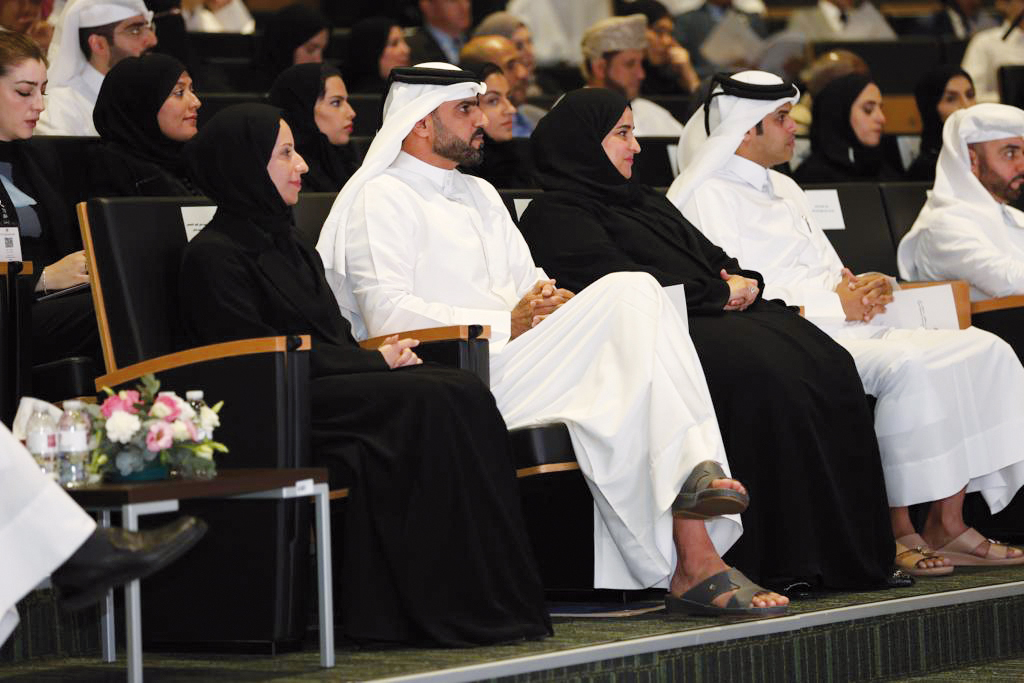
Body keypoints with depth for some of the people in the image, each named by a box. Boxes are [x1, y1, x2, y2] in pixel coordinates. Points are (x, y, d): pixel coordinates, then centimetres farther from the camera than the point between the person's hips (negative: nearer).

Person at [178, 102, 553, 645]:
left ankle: (493, 600, -26)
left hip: (338, 386, 8)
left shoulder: (287, 244, 26)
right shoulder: (213, 254, -3)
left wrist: (381, 354, -1)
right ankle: (451, 609, -28)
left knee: (464, 393, -18)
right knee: (431, 403, -27)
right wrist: (373, 362, -10)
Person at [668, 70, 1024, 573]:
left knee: (983, 351, -7)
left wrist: (863, 289, 5)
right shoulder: (706, 196, -3)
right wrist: (834, 304, -13)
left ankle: (947, 524, -10)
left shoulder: (783, 189, 28)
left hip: (844, 328, 9)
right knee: (907, 365, -34)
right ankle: (899, 530, -27)